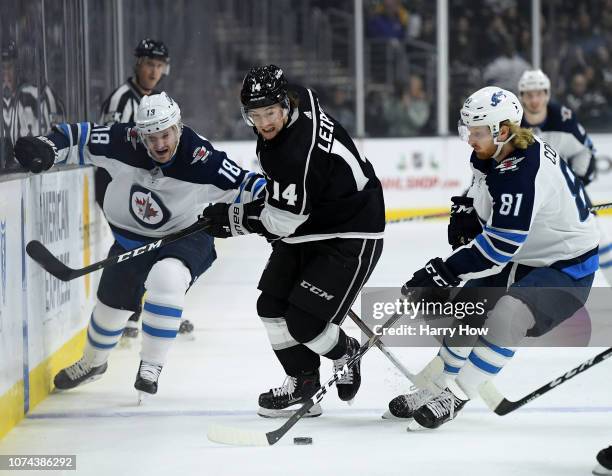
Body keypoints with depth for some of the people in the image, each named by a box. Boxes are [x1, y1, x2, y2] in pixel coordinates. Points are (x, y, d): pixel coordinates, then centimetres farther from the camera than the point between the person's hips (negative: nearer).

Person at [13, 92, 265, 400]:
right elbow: (77, 137, -14)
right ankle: (93, 362, 49)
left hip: (184, 236, -4)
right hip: (131, 236, 4)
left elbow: (243, 185, -26)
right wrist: (45, 149, -29)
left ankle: (151, 365, -20)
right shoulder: (124, 143, -24)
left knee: (167, 279, -35)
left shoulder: (200, 158, -31)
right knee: (112, 303, 17)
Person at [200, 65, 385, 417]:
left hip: (350, 236, -10)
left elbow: (282, 219, -26)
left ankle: (346, 353, 19)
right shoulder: (300, 98, -5)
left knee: (305, 323, -13)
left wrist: (231, 218, -15)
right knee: (272, 304, 6)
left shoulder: (299, 151, -32)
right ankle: (303, 380, 22)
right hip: (305, 229, 10)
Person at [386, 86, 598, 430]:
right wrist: (468, 212, 0)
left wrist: (444, 272, -32)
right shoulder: (493, 151, -5)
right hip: (522, 257, 10)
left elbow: (498, 247, -34)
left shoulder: (525, 175, -33)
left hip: (566, 267, -10)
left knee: (504, 318, -29)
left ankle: (456, 395, -15)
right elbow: (484, 187, 19)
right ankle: (435, 388, 31)